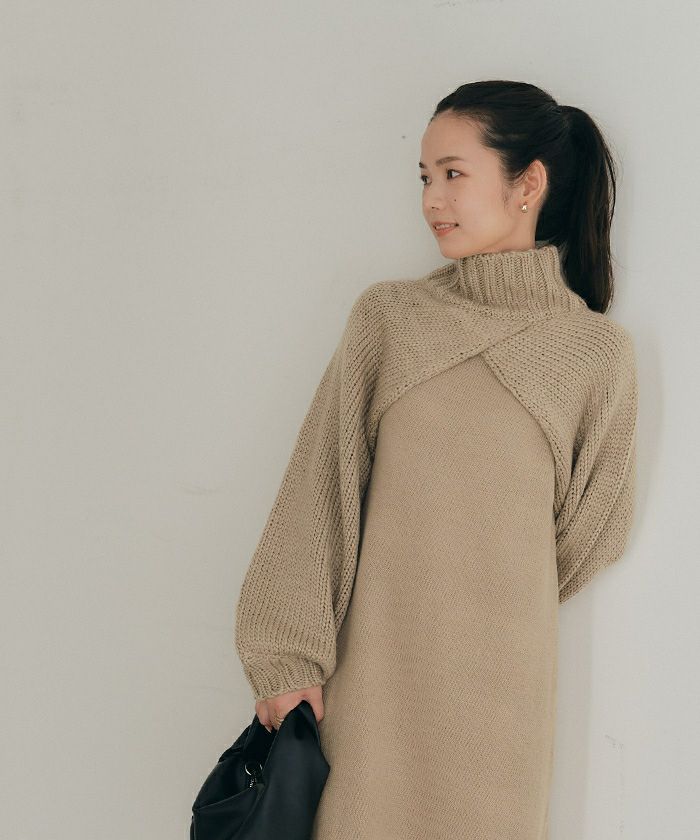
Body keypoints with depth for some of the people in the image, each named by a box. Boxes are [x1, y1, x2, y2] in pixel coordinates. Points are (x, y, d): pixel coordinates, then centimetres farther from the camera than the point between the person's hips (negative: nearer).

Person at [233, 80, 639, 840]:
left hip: (500, 684, 0)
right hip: (373, 670, 1)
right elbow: (319, 487, -2)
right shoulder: (387, 317, 2)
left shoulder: (598, 353, 0)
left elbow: (592, 533, 9)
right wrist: (290, 656, -6)